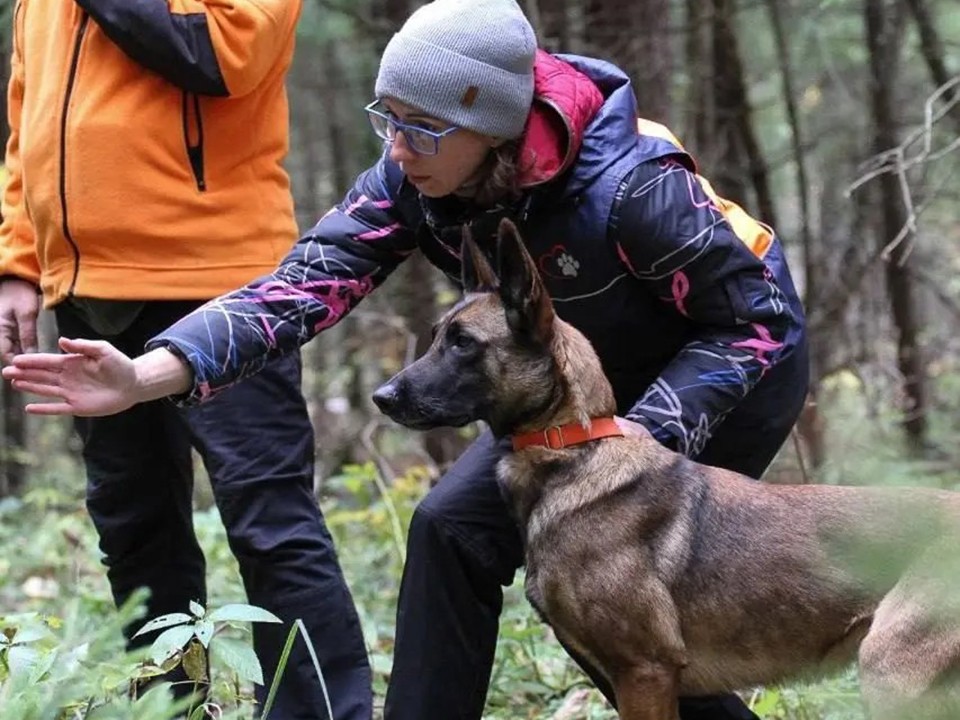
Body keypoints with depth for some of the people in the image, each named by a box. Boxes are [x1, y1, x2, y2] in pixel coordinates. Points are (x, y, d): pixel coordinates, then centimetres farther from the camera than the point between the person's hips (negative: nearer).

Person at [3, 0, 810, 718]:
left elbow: (760, 318, -26)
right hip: (587, 378, 6)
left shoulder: (627, 184, -36)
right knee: (456, 527, -7)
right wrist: (147, 375, -43)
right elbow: (307, 281, -29)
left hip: (734, 375, -6)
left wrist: (649, 432, -37)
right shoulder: (413, 178, -19)